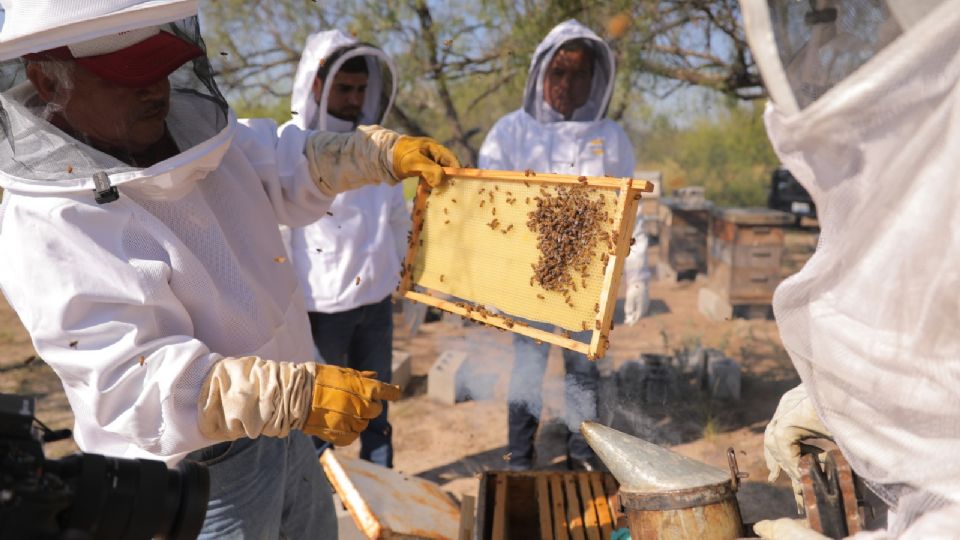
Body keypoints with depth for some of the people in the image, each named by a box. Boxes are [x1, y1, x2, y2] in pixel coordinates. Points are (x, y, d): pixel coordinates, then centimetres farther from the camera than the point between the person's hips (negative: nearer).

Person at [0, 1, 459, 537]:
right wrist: (294, 393, -43)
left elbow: (290, 165, 11)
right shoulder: (45, 234, -25)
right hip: (192, 479, -7)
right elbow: (136, 381, -32)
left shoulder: (189, 125, -3)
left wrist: (384, 150, -5)